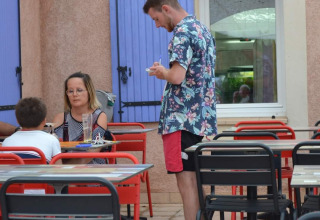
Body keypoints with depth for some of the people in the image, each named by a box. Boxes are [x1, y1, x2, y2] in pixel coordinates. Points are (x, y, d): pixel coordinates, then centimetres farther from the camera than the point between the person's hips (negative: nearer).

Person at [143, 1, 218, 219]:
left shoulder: (183, 32, -13)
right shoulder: (203, 29, 17)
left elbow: (177, 77, -23)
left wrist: (162, 72, -3)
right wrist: (167, 72, 17)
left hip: (183, 118, -10)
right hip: (201, 116, 10)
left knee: (185, 177, -6)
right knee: (192, 177, 14)